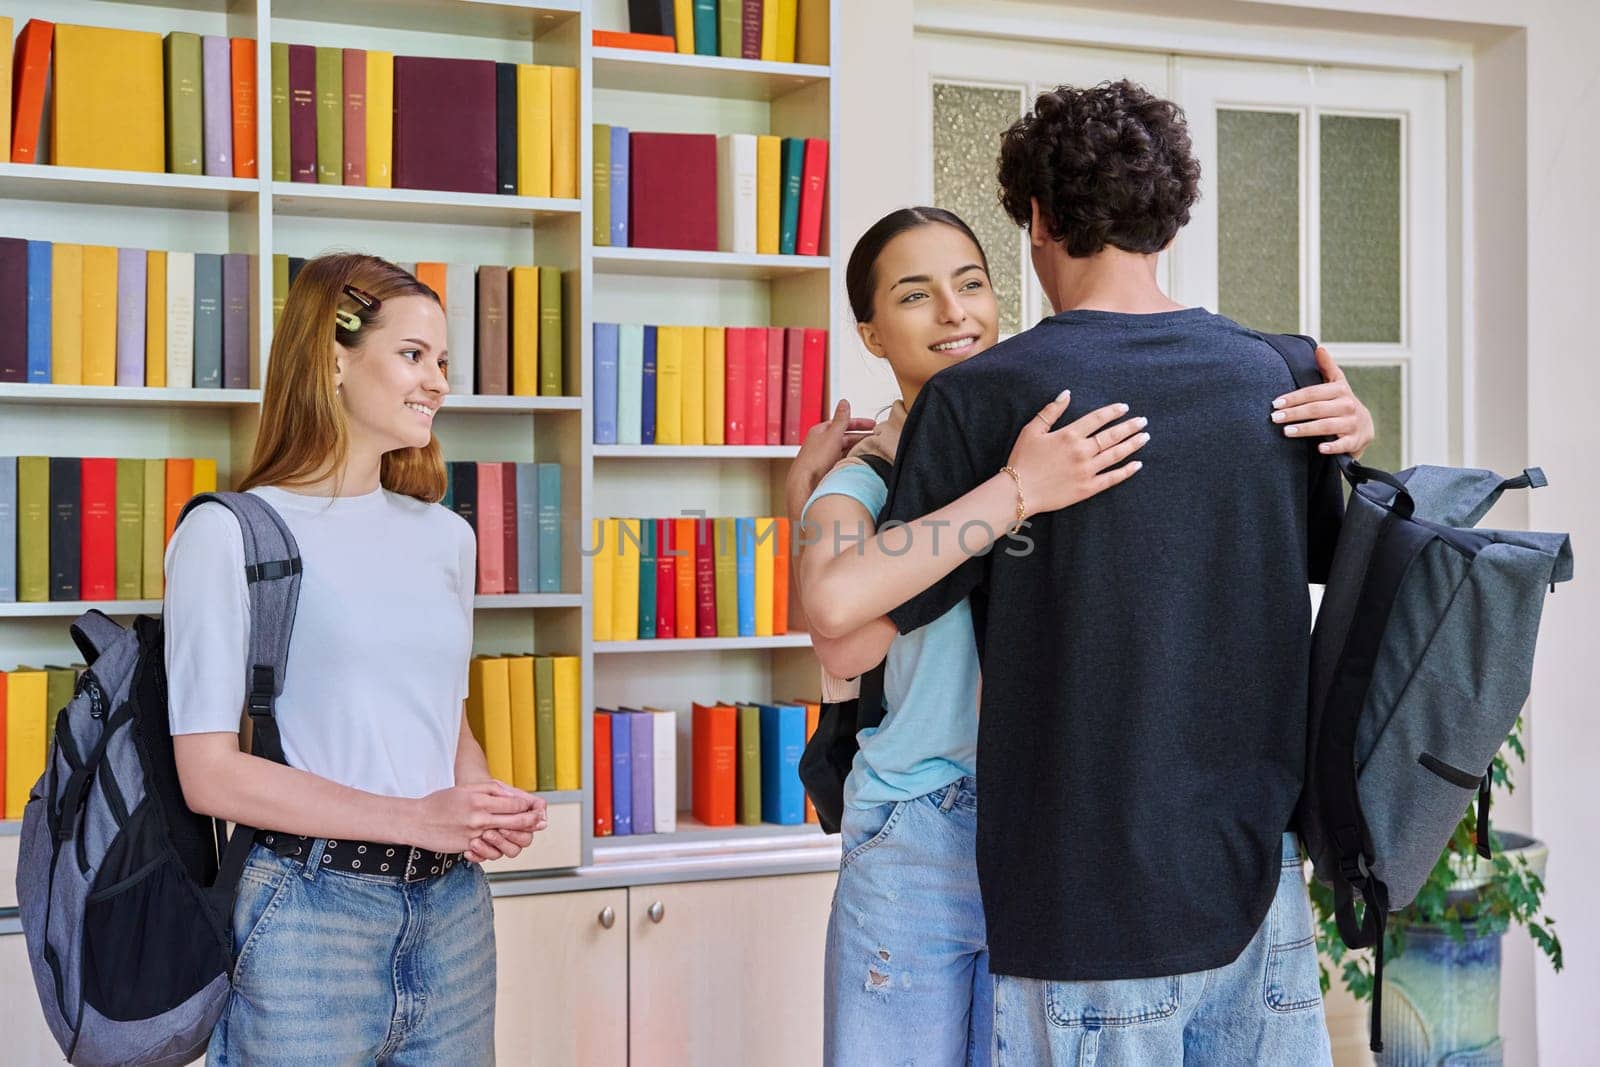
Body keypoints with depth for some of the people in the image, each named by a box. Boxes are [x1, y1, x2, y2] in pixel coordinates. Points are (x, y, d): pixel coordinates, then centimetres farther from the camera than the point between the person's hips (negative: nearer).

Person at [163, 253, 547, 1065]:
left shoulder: (446, 537, 12)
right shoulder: (230, 535, -7)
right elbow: (209, 772, -11)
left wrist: (487, 809, -2)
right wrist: (415, 819, -18)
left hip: (452, 906, 6)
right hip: (308, 912, -5)